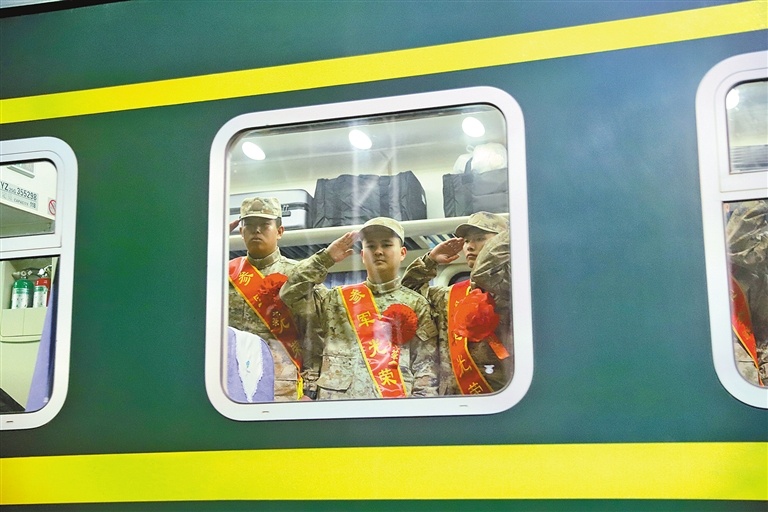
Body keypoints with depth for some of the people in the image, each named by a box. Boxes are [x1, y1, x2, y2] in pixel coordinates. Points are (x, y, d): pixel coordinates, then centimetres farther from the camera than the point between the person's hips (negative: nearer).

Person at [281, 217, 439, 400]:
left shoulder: (415, 304, 9)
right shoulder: (339, 298, 15)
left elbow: (426, 364, 4)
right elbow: (290, 294, 7)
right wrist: (325, 258, 5)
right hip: (337, 402, 1)